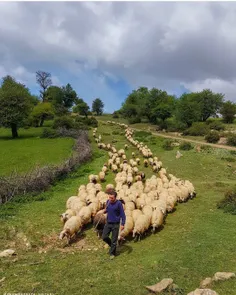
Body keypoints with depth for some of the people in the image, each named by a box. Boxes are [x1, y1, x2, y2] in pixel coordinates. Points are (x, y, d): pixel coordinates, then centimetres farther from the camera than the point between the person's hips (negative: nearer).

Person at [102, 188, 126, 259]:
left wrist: (122, 224, -15)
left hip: (115, 224, -5)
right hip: (108, 223, 5)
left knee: (114, 240, 5)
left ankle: (112, 253, 23)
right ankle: (112, 245, 33)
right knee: (104, 237, 5)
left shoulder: (119, 203, -17)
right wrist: (105, 211, -10)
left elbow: (122, 214, -12)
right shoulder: (108, 202, -2)